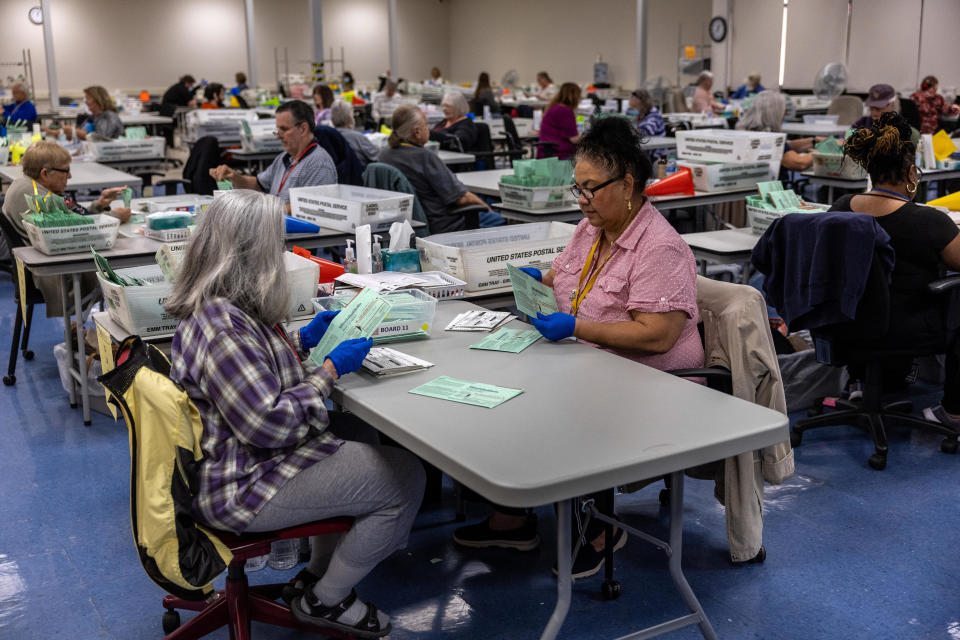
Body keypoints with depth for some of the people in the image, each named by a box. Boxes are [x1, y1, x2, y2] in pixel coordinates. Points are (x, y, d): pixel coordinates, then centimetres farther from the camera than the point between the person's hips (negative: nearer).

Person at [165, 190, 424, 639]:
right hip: (243, 488, -11)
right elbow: (270, 425, -30)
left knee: (360, 434, 22)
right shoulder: (224, 330, -30)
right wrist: (330, 370, -20)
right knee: (405, 478, -5)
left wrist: (302, 340, 8)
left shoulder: (214, 308, 2)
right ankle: (325, 600, 15)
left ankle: (317, 572, 29)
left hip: (238, 459, 11)